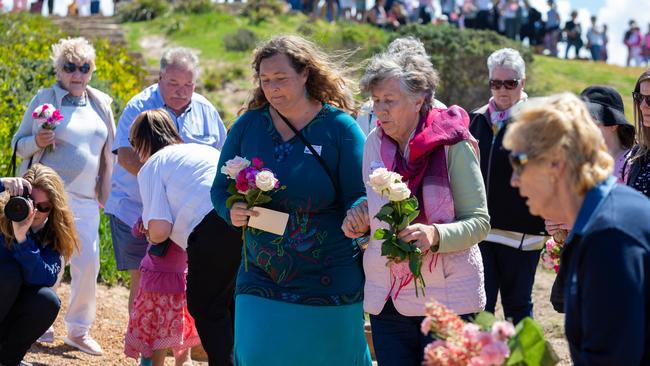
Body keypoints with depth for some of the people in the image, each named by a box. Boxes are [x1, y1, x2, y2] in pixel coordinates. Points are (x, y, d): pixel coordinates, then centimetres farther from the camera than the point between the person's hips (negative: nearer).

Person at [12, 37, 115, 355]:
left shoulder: (101, 104, 12)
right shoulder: (44, 99, 1)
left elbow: (109, 152, 19)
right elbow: (18, 144, 4)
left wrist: (106, 191, 15)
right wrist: (37, 142, -17)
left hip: (86, 199, 4)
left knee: (88, 264, 0)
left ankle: (79, 331, 13)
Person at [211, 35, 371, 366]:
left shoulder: (339, 127, -5)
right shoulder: (247, 125, 3)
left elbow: (360, 196, -6)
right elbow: (220, 188, 9)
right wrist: (232, 211, -14)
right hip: (261, 279, 2)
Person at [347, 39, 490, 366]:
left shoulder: (453, 145, -9)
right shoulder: (374, 143, 6)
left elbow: (480, 222, -10)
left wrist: (435, 235, -28)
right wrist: (360, 218, -1)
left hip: (446, 299, -5)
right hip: (386, 300, 5)